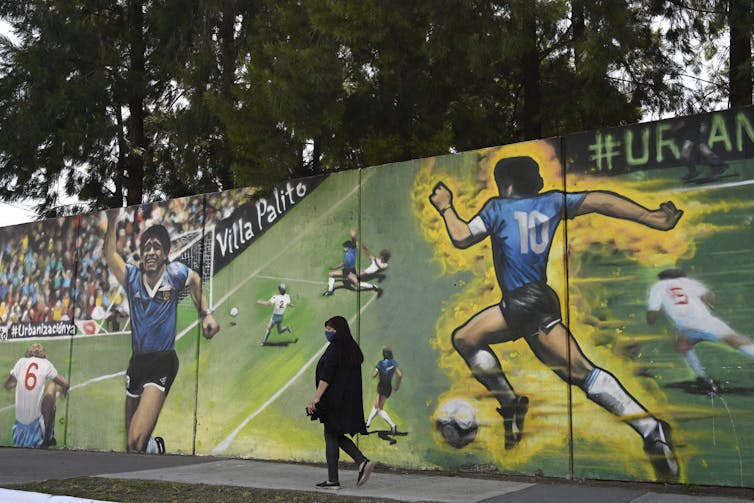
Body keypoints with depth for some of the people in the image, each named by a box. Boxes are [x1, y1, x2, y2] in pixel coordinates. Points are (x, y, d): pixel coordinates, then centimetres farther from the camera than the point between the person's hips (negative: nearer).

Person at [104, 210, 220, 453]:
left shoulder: (175, 273, -6)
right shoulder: (132, 276, 0)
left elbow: (195, 280, 14)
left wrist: (206, 314, 10)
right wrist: (112, 221, -6)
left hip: (163, 363, -4)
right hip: (136, 362, 4)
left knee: (136, 441, -20)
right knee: (130, 443, 12)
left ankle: (154, 446, 10)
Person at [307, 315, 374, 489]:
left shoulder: (334, 349, -14)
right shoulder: (353, 349, 12)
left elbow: (326, 377, -20)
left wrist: (316, 398, -19)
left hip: (334, 399, -9)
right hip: (350, 401, 9)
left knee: (331, 437, 0)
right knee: (338, 436, 17)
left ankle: (333, 480, 5)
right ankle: (362, 461, 2)